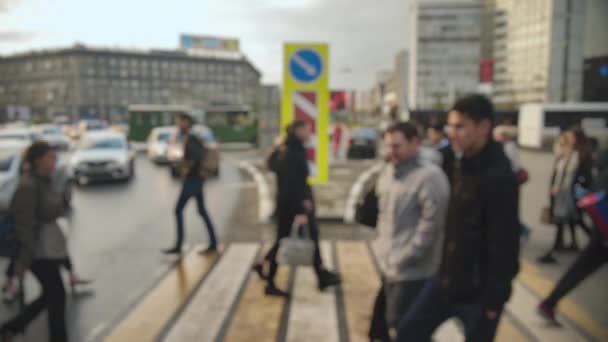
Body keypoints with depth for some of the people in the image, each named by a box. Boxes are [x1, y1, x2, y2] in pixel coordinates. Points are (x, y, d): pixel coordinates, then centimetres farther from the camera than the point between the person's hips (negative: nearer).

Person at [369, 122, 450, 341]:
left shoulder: (429, 176, -19)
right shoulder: (389, 172, 8)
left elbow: (431, 224, -22)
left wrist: (404, 259, -20)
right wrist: (381, 245, 11)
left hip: (412, 271, -8)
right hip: (389, 266, 8)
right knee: (392, 320, 21)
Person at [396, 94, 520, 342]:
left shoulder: (499, 177, -22)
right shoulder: (456, 161, 3)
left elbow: (504, 245, -21)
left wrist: (495, 298, -18)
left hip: (479, 289, -7)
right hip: (447, 277, 8)